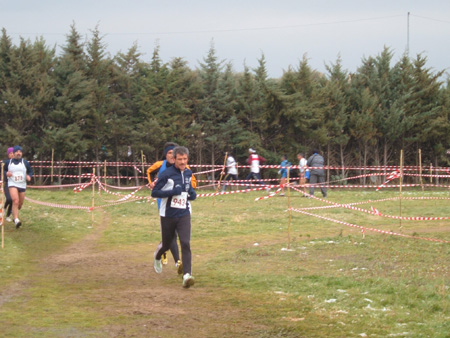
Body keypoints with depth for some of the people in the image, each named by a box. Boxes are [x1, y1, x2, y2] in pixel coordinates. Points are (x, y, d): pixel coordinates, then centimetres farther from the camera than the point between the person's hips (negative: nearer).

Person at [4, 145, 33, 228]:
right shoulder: (8, 162, 1)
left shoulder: (25, 162, 3)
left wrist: (29, 176, -11)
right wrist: (6, 173, -10)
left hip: (22, 185, 3)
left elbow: (30, 171, 11)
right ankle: (16, 220, -28)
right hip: (12, 184, -3)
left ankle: (14, 212, 45)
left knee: (20, 204, 11)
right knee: (15, 201, -24)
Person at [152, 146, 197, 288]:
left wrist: (192, 193, 5)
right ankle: (157, 256, 49)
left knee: (185, 244, -15)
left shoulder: (188, 173, 7)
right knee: (167, 244, 12)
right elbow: (154, 192, -11)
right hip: (168, 215, -3)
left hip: (184, 214, 3)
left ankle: (187, 275, -23)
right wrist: (171, 192, -23)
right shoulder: (167, 174, -11)